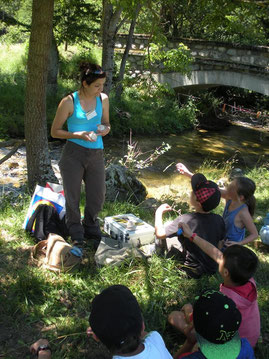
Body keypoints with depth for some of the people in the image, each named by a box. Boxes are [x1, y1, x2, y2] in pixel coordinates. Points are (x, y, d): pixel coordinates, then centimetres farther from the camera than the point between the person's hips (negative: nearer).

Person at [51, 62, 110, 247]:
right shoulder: (69, 102, -9)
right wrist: (80, 135, -17)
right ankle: (76, 233, 27)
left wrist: (106, 129, -6)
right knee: (73, 196, 7)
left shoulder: (103, 99, 4)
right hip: (74, 154, -4)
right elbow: (55, 131, -4)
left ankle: (91, 228, 35)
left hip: (96, 154, 4)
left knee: (98, 196, 9)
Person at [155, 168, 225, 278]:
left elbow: (160, 234, -22)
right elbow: (220, 244, 4)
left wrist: (159, 212, -6)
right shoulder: (219, 220, -11)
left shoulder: (185, 220, -27)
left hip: (193, 272, -5)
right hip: (213, 270, 5)